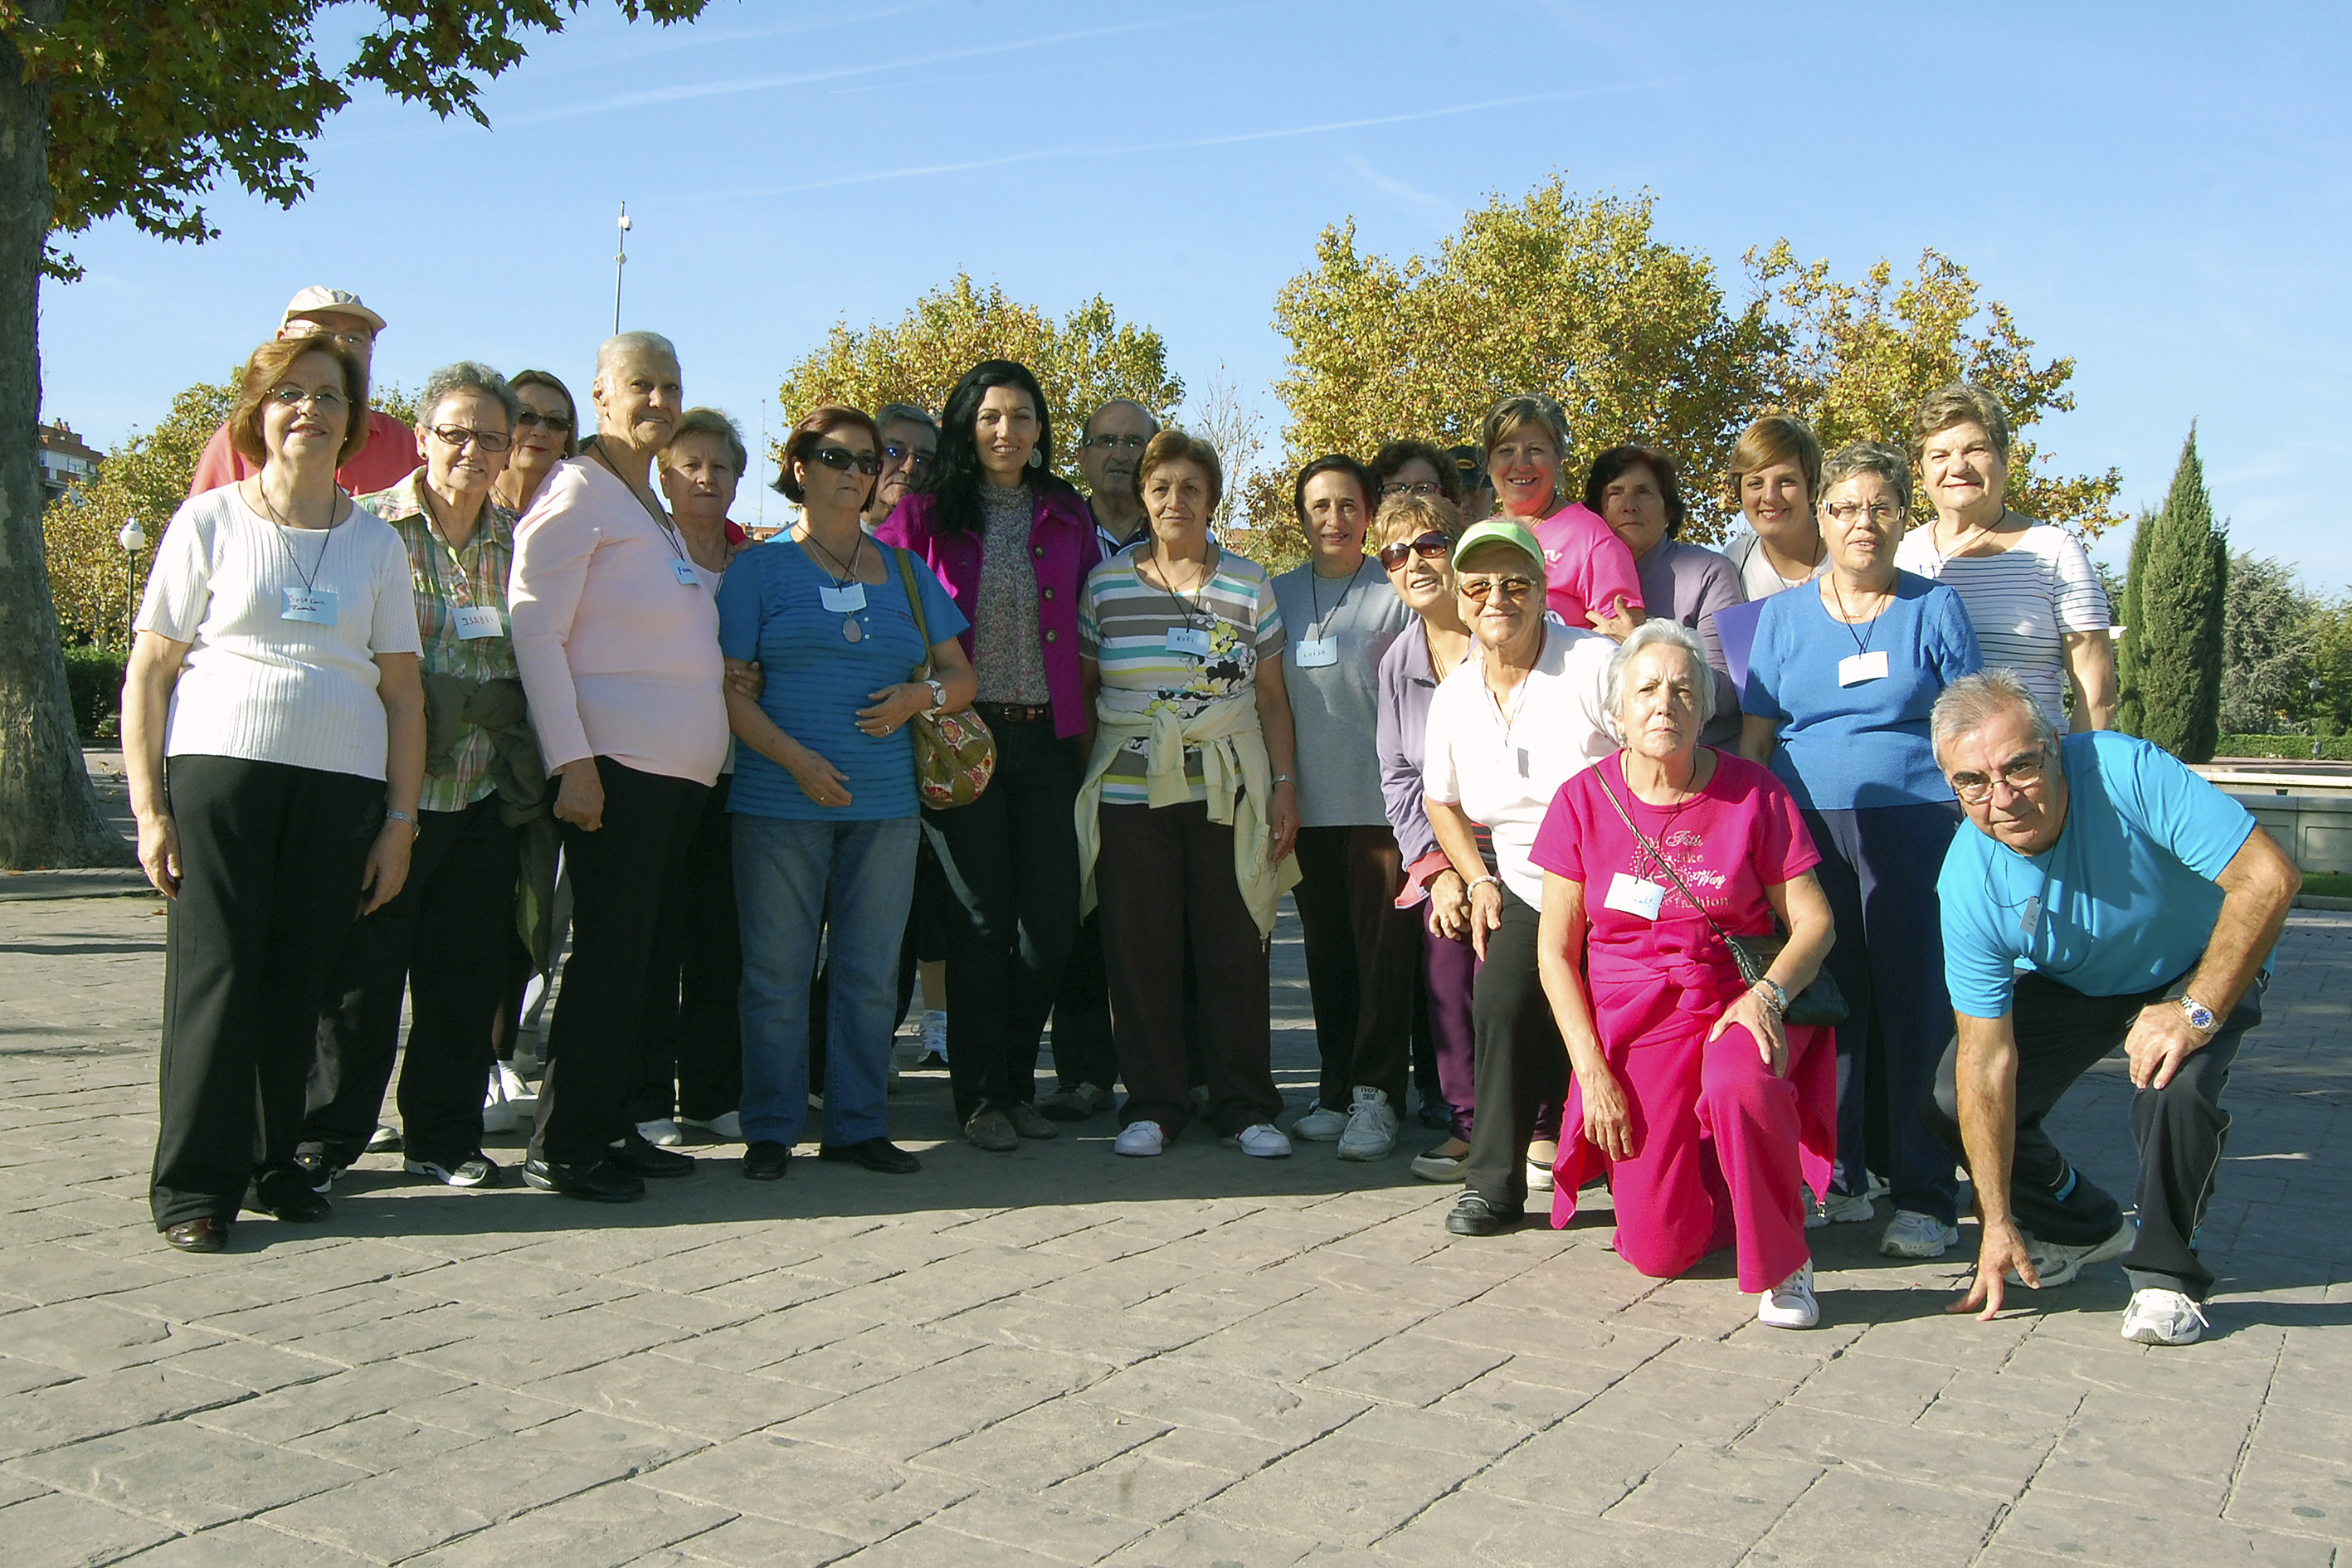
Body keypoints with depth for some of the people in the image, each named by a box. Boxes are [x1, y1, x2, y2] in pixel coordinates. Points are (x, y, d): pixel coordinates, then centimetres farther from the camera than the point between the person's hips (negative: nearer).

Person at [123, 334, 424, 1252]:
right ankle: (194, 1185, 3)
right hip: (220, 767, -2)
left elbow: (402, 692, 12)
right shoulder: (210, 521, 6)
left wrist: (400, 820, 5)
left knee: (299, 979, 2)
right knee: (214, 971, -5)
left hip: (342, 786, 2)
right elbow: (147, 672, 4)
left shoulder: (376, 542, 13)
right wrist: (148, 807, -3)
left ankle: (275, 1163, 16)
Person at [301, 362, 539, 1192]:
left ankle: (444, 1135, 22)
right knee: (360, 974, 3)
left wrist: (534, 779, 5)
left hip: (487, 802, 4)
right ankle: (329, 1136, 18)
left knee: (467, 972, 8)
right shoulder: (369, 527, -2)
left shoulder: (520, 540, 9)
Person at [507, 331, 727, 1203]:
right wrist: (572, 761, -19)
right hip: (617, 765, -8)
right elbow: (534, 632, -13)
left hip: (680, 770, 8)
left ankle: (611, 1127, 19)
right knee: (609, 956, -6)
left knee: (645, 958, 10)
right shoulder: (578, 492, -5)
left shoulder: (652, 510, 22)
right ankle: (562, 1148, 3)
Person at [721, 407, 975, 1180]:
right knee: (776, 970, 1)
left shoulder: (904, 571, 16)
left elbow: (961, 674, 16)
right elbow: (728, 684, -3)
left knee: (870, 971, 6)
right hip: (780, 800, -3)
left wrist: (921, 696, -7)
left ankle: (858, 1124, 16)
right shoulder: (760, 566, 5)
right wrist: (795, 758, -16)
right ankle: (770, 1130, 12)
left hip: (886, 802, 3)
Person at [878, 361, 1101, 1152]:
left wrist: (1085, 718, 6)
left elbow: (1090, 620, 15)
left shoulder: (1066, 514, 12)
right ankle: (981, 1094, 12)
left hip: (1047, 737, 3)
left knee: (1053, 918, 1)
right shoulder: (928, 512, 3)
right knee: (980, 919, 1)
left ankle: (1017, 1079, 19)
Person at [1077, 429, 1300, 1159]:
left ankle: (1245, 1105, 13)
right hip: (1131, 790, 0)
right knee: (1140, 952, 2)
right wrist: (1080, 782, 5)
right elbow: (1082, 689, 11)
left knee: (1236, 950, 1)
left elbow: (1270, 696, 9)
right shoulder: (1105, 584, 7)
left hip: (1227, 789, 0)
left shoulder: (1249, 583, 7)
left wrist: (1285, 784, 3)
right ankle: (1152, 1105, 14)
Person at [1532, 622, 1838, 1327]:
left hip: (1739, 1002, -1)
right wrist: (1591, 1071, -6)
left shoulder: (1751, 792, -2)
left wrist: (1768, 993, -21)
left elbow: (1813, 918, -1)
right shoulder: (1583, 801, -1)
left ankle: (1783, 1264, -12)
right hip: (1631, 1022, 1)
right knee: (1658, 1250, -7)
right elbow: (1556, 952, 1)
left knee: (1739, 1082, -38)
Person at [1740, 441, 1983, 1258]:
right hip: (1806, 830, 2)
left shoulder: (1934, 607, 9)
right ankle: (1835, 1177, 15)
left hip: (1914, 827, -2)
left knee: (1917, 1006, -4)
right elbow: (1753, 737, 12)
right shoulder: (1783, 615, 13)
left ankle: (1924, 1197, 4)